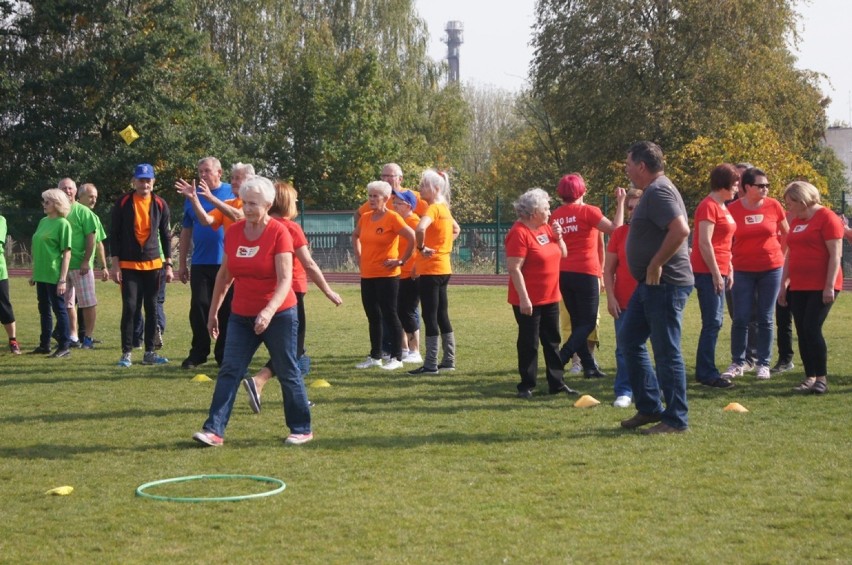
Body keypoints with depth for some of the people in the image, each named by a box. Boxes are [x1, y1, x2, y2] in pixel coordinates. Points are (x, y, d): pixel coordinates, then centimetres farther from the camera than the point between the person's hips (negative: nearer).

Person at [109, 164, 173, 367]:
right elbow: (114, 235, -1)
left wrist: (168, 264, 5)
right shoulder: (123, 203, -2)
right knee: (129, 308, -7)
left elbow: (166, 235, 10)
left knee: (152, 309, 5)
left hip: (153, 265, 3)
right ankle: (126, 353, 0)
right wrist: (115, 264, -6)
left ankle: (149, 353, 13)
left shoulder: (160, 205, 5)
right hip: (128, 265, -3)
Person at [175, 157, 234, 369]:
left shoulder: (232, 192, 2)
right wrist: (182, 264, 12)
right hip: (200, 264, 2)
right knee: (198, 308, 0)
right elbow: (186, 232, 13)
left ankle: (224, 354, 12)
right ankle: (198, 353, 8)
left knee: (226, 310, 3)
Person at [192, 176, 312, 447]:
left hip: (278, 315, -5)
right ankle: (214, 430, -5)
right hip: (241, 315, 5)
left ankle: (302, 430, 17)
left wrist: (269, 311, -33)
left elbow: (285, 279, -20)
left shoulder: (279, 233, -13)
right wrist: (213, 311, 13)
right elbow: (225, 274, 13)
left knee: (288, 372, 5)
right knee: (229, 371, -3)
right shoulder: (233, 232, 3)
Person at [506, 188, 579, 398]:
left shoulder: (546, 228, 9)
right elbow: (514, 268, -21)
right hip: (529, 301, -8)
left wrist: (558, 237, -2)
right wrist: (523, 298, -24)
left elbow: (562, 254, 17)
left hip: (550, 298, 8)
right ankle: (526, 386, 8)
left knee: (552, 341, 12)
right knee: (529, 343, 0)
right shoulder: (520, 233, -17)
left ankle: (557, 383, 20)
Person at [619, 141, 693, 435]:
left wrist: (656, 265, -23)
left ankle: (676, 419, 5)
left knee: (666, 352, -4)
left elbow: (680, 229, -30)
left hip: (665, 285, -11)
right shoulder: (654, 191, 16)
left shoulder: (659, 191, -16)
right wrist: (652, 268, 14)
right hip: (650, 284, 11)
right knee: (629, 340, 16)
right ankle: (649, 408, 22)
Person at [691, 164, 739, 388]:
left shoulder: (722, 207, 17)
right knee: (712, 322, -10)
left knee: (714, 322, 11)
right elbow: (704, 242, -18)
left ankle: (706, 371, 16)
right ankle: (707, 373, -7)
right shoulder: (709, 206, -13)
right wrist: (716, 274, -18)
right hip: (708, 272, -10)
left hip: (718, 272, 10)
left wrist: (729, 270, 17)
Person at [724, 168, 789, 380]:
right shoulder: (733, 209, -5)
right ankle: (737, 363, 10)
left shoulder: (773, 206, -2)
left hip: (771, 269, 1)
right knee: (740, 319, -1)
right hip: (742, 271, -1)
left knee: (765, 319, 5)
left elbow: (787, 234, 12)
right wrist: (728, 262, 0)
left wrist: (781, 255, 11)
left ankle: (763, 364, 12)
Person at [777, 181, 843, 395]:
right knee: (802, 332, 4)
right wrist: (783, 284, 17)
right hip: (798, 288, 8)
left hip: (820, 288, -8)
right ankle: (810, 377, 10)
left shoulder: (827, 218, -8)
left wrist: (829, 286, -18)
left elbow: (835, 255, -13)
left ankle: (821, 378, -7)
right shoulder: (796, 221, 16)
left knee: (812, 329, -14)